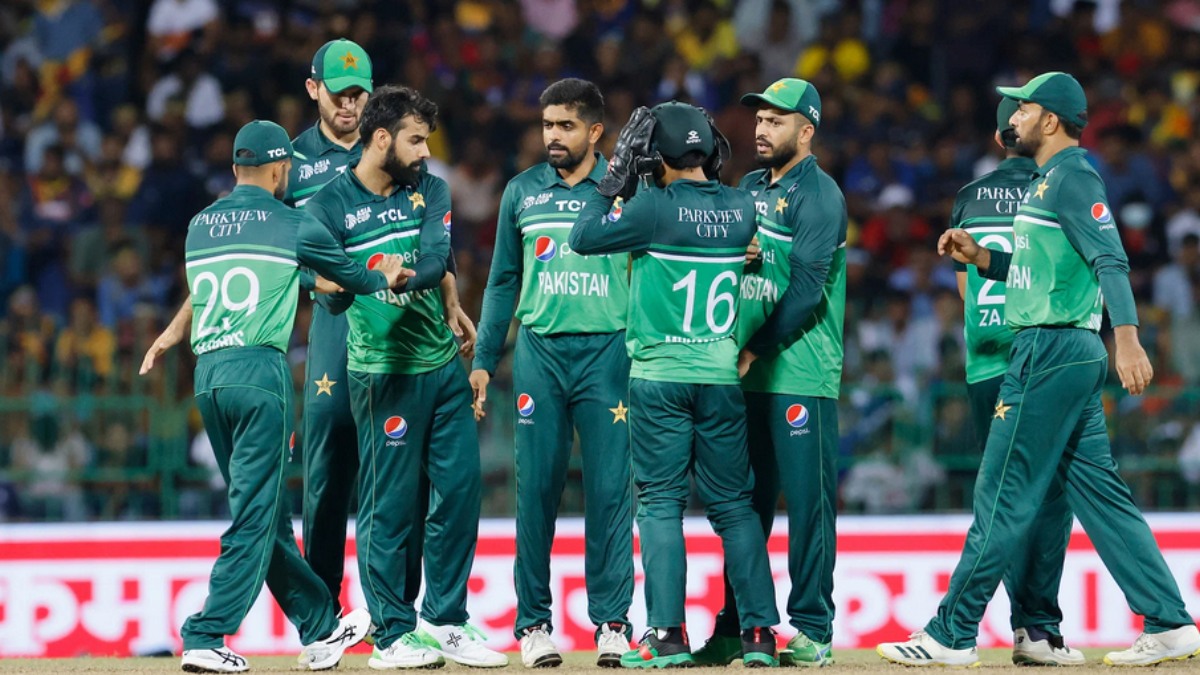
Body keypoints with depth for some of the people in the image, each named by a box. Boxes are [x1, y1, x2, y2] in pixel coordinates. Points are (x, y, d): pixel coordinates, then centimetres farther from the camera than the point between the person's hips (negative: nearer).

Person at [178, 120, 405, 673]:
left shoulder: (199, 227, 15)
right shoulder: (289, 224, 1)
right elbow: (349, 274, 14)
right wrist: (385, 278, 37)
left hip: (207, 375, 6)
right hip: (258, 371, -6)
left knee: (267, 514, 12)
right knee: (255, 514, -5)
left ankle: (322, 629, 21)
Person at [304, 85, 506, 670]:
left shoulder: (430, 191, 8)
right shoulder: (330, 205, -4)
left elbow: (437, 259, -8)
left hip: (444, 364, 5)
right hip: (384, 373, -5)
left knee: (460, 489, 5)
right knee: (391, 504, -3)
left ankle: (445, 620, 16)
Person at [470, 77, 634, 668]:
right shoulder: (523, 192, 11)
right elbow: (503, 281, 14)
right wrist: (483, 360, 9)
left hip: (607, 350, -2)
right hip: (539, 352, 2)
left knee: (611, 488, -4)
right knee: (536, 488, 0)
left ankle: (611, 621, 1)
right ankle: (533, 622, 6)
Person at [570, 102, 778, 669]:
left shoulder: (656, 208, -12)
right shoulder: (741, 208, 1)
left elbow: (585, 238, -5)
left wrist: (615, 180, 4)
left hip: (660, 375, -4)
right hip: (723, 375, 4)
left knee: (660, 503, 1)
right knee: (733, 503, 10)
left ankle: (667, 634, -5)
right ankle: (759, 632, 6)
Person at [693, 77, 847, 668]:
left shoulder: (818, 196, -7)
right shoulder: (751, 187, 17)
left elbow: (807, 288, -15)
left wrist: (756, 351, -15)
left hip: (800, 377, -8)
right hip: (746, 375, 8)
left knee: (808, 498, -5)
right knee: (744, 502, 10)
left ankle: (813, 630, -2)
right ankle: (734, 627, 15)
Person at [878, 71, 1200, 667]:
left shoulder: (1073, 176, -10)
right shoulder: (1047, 181, 20)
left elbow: (1109, 260, -22)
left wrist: (1127, 338, -34)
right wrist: (980, 256, 12)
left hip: (1053, 352, -10)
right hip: (1070, 355, 10)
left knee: (1003, 496, -6)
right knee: (1099, 493, 8)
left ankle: (952, 636, -3)